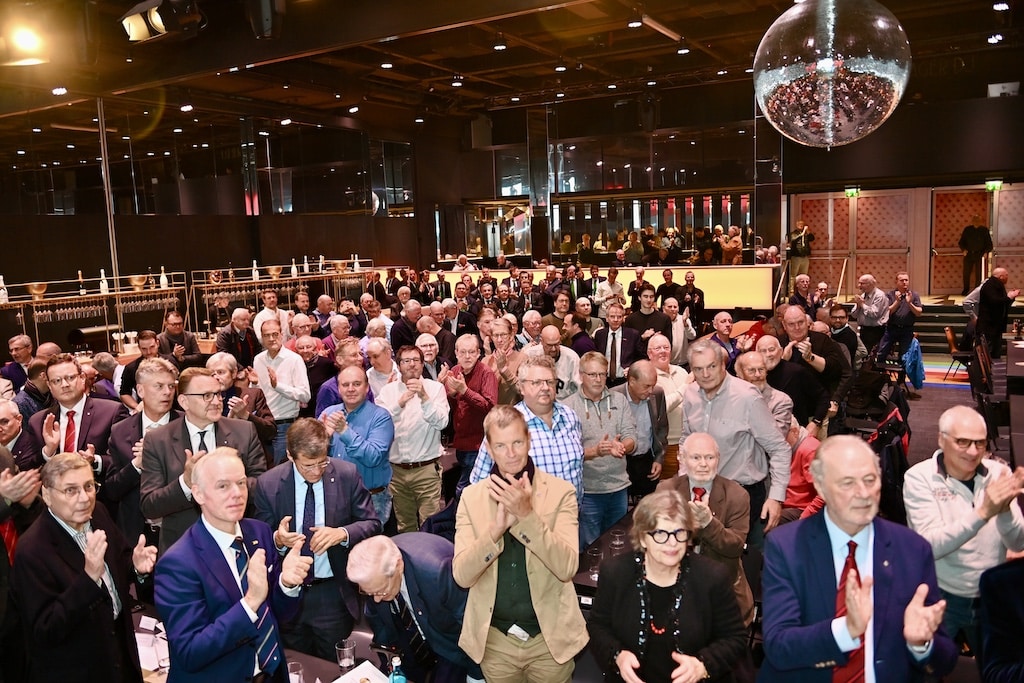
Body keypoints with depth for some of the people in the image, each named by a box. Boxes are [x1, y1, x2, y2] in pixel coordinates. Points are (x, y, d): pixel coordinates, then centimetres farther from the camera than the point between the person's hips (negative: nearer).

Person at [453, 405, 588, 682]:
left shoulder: (561, 492, -8)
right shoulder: (471, 496, -4)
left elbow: (567, 568, -17)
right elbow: (461, 575, -11)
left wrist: (526, 514, -29)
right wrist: (497, 527, -26)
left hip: (551, 637, -1)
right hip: (494, 640, 1)